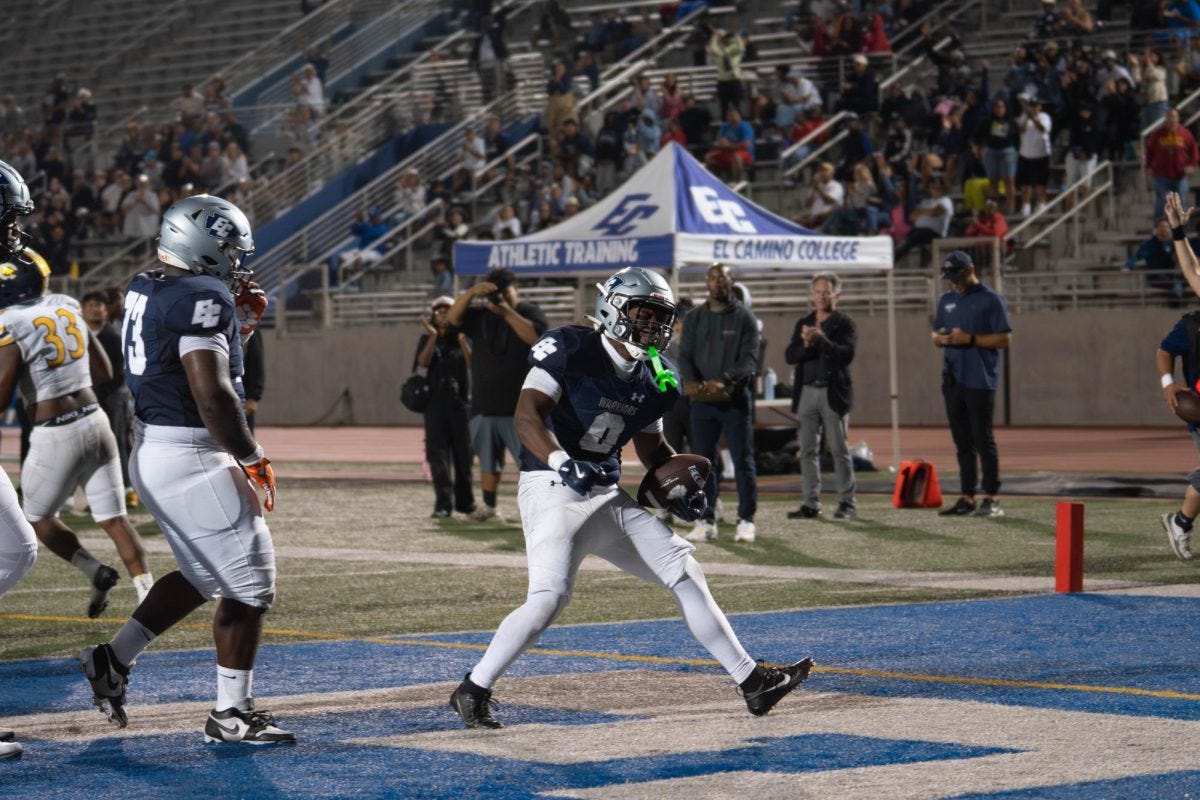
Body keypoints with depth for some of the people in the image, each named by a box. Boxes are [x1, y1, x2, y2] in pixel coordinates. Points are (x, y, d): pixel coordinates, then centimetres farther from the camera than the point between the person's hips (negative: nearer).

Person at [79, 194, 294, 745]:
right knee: (248, 585, 1)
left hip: (152, 452, 10)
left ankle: (112, 660, 22)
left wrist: (241, 325, 14)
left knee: (204, 575, 23)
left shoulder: (145, 291, 11)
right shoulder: (204, 298, -18)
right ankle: (231, 714, 7)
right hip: (192, 457, -9)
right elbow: (213, 395, -25)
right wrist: (253, 457, -15)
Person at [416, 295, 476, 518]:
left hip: (460, 400, 0)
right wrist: (433, 337, -18)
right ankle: (443, 503, -11)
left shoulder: (462, 338, 8)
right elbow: (423, 362, -8)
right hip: (435, 401, 0)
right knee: (438, 454, -8)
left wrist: (462, 340, -19)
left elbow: (472, 364, -7)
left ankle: (465, 502, 16)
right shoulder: (427, 339, 9)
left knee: (463, 453, 4)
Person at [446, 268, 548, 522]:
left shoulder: (530, 312, 0)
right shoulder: (481, 316, 10)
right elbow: (453, 318, -5)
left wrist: (507, 312, -22)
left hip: (520, 407, -5)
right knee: (487, 458, 13)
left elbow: (535, 336, -20)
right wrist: (471, 293, -19)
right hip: (485, 405, 5)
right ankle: (488, 505, 24)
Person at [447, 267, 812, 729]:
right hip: (553, 487, -7)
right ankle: (472, 692, -8)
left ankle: (752, 681, 8)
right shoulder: (570, 349, -10)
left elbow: (652, 447, 25)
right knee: (550, 596, -22)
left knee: (682, 570, 4)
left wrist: (680, 489, 7)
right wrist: (562, 463, -35)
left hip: (607, 494, 8)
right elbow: (527, 416, -19)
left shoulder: (650, 379, 11)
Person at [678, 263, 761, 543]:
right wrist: (690, 380, -16)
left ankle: (746, 521, 2)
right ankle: (706, 522, 10)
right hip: (702, 399, 4)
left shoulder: (744, 317, 0)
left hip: (736, 398, -3)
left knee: (743, 461, -2)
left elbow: (750, 358, -8)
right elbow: (684, 354, 5)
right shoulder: (694, 317, 12)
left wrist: (724, 381, -24)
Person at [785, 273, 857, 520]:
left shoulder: (844, 324, 1)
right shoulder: (803, 324, 15)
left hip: (833, 393, -4)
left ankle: (846, 503, 2)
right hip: (807, 392, 4)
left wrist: (821, 340, -23)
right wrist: (806, 345, -13)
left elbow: (847, 354, -13)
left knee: (839, 450, -2)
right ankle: (811, 504, 6)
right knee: (808, 451, 3)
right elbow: (790, 356, 7)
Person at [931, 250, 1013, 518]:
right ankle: (967, 499, 13)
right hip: (952, 380, 7)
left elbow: (1005, 338, -9)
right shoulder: (947, 300, 16)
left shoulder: (991, 299, -5)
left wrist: (970, 339, -18)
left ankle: (991, 499, -5)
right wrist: (941, 338, -2)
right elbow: (935, 334, 22)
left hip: (980, 382, -7)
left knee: (983, 439, -7)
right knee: (962, 441, 9)